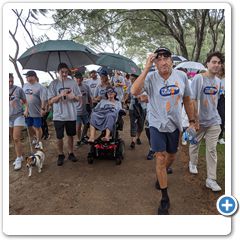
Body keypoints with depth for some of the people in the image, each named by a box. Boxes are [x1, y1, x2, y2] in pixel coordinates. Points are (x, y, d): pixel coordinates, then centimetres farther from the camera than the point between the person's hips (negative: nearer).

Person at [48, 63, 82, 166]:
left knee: (70, 135, 14)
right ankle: (60, 155, 25)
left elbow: (79, 98, 4)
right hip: (58, 115, -1)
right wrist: (60, 95, -22)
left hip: (71, 115, 2)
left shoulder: (73, 82, 1)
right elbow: (50, 101, -6)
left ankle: (71, 153, 30)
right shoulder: (53, 84, -3)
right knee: (59, 137, 6)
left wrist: (73, 96, -19)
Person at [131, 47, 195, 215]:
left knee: (171, 157, 19)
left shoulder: (181, 76, -4)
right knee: (161, 159, -3)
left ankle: (161, 176, 53)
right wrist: (146, 68, -30)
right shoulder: (151, 77, -13)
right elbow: (134, 92, -32)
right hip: (157, 125, -3)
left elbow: (187, 101, 6)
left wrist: (192, 122, 7)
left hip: (175, 125, 4)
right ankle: (165, 198, 14)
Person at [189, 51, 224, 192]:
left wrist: (214, 114, 15)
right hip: (200, 120, -4)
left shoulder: (218, 81, 7)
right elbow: (193, 100, -15)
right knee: (195, 144, 14)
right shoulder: (199, 78, -11)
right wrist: (195, 119, -18)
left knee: (212, 149, 3)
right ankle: (193, 163, 43)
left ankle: (211, 179, 10)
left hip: (214, 121, 4)